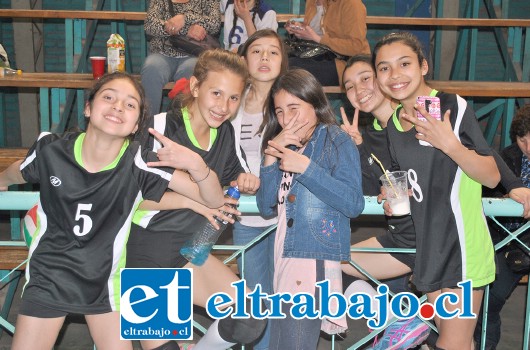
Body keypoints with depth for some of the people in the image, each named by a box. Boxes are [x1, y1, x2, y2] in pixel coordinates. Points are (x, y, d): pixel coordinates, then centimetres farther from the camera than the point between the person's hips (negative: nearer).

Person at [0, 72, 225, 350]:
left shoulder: (139, 164, -20)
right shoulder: (51, 150, -17)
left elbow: (214, 200, -20)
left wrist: (196, 165, -37)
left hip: (102, 280, 0)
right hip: (48, 277, 1)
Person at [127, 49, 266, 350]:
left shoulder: (226, 133, -1)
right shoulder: (159, 128, -20)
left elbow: (232, 176, 15)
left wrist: (244, 182, -9)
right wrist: (190, 200, -27)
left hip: (188, 249, 6)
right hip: (144, 246, -5)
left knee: (251, 319, -5)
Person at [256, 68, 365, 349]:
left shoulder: (337, 141, -2)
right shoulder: (286, 147, 16)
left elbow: (354, 204, -14)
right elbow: (267, 208, 8)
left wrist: (306, 168, -17)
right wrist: (270, 157, -3)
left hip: (315, 261, -7)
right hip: (284, 260, 7)